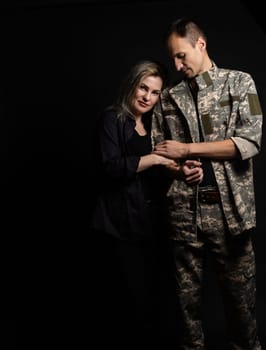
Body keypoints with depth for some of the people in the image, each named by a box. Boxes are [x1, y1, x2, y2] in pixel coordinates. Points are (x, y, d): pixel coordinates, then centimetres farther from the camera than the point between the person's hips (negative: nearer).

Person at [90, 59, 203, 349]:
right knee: (135, 301, -5)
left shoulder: (152, 124, 17)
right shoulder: (112, 119, -4)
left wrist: (181, 171, -12)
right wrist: (154, 158, -16)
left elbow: (159, 170, 9)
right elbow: (111, 167, -18)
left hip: (149, 221, 7)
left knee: (149, 296, 13)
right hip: (121, 224, -7)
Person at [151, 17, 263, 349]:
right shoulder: (168, 97, 11)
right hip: (183, 208, 2)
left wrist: (186, 150, -8)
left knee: (239, 289, 9)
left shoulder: (239, 82, 4)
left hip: (229, 207, -2)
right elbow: (158, 153, 10)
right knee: (187, 290, 11)